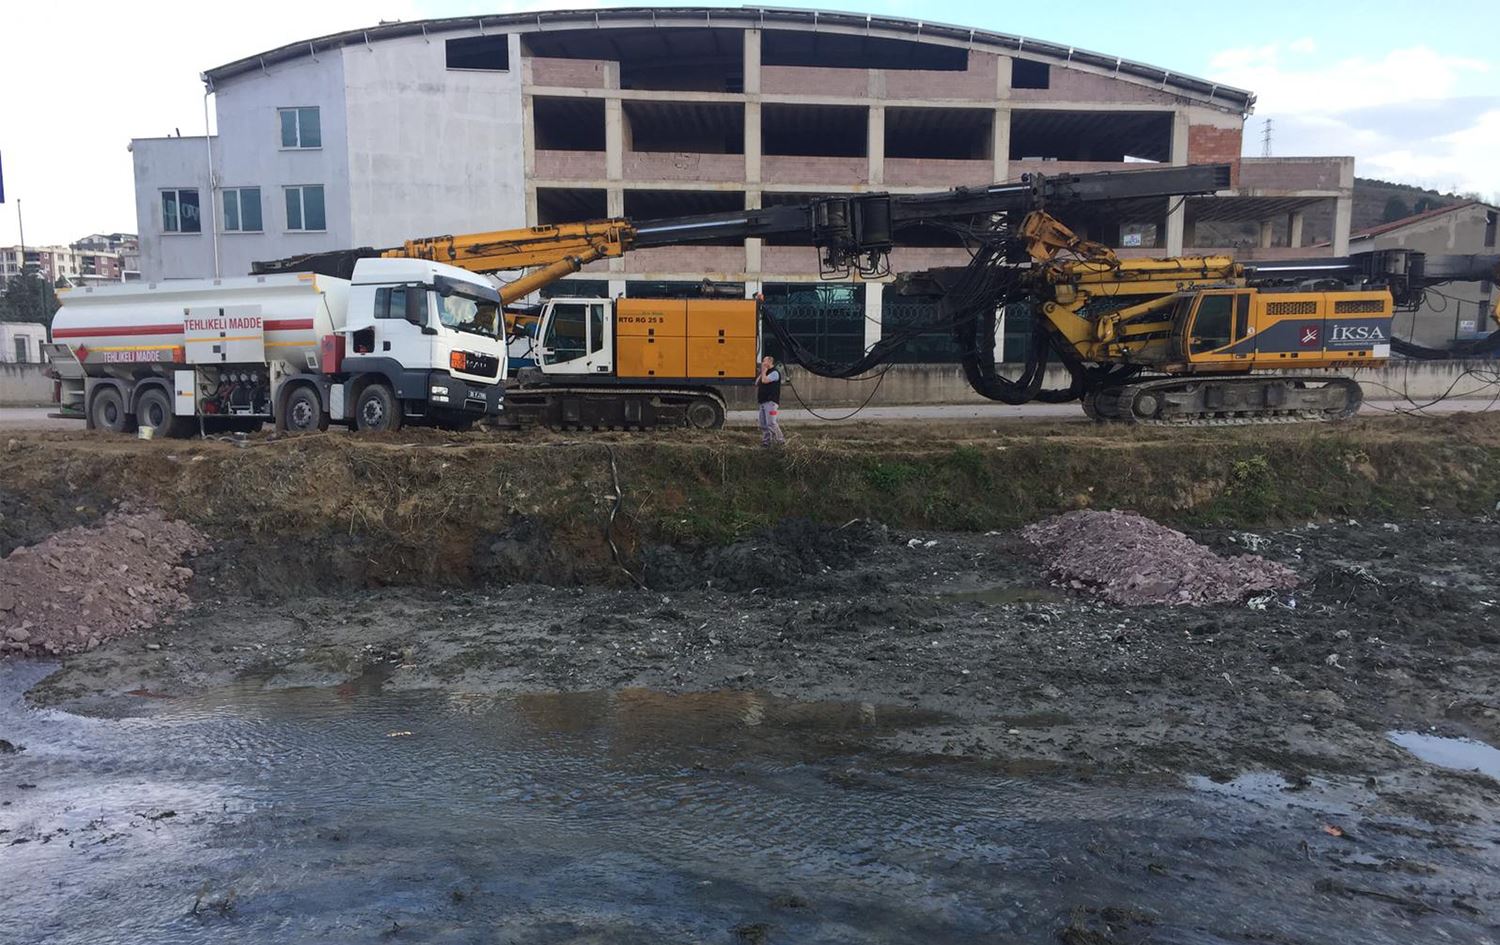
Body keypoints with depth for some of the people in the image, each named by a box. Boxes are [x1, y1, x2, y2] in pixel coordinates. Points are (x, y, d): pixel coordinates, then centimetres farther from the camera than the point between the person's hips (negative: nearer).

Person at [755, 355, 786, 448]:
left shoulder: (774, 373, -7)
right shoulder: (764, 373, 22)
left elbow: (765, 380, -21)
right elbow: (757, 384, 17)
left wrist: (763, 371, -5)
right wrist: (761, 373, 10)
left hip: (771, 401, -10)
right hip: (763, 401, 10)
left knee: (771, 423, -14)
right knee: (763, 423, 8)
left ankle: (780, 440, -9)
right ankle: (766, 440, 13)